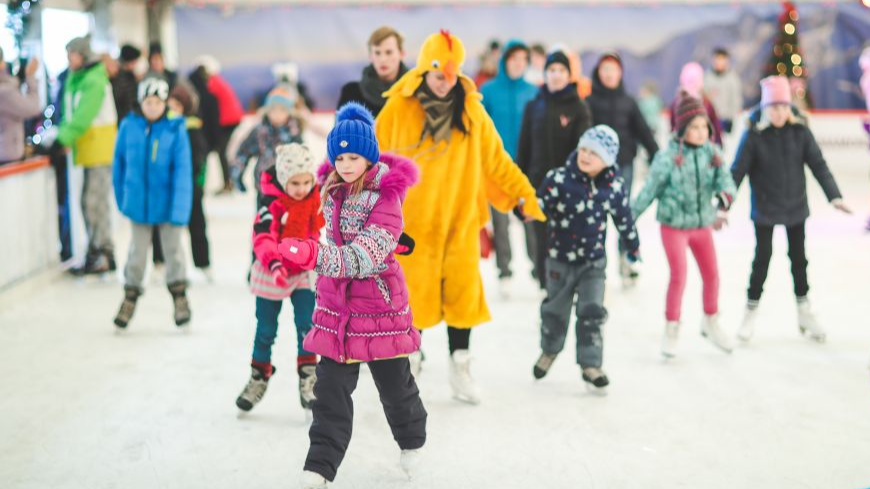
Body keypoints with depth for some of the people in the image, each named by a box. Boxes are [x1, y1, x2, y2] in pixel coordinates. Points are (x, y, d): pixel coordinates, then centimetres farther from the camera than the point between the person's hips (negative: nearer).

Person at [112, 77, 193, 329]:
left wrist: (179, 209, -18)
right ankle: (130, 296, 28)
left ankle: (179, 296, 30)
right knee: (137, 251, 13)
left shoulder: (175, 130, -13)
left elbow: (182, 171, -14)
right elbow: (120, 163, 4)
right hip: (138, 202, 1)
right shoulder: (128, 127, -8)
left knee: (172, 248, 14)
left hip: (167, 202, -1)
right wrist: (122, 199, 9)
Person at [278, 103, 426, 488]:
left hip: (380, 305, -4)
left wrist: (317, 256, -44)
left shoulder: (385, 197, -18)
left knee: (394, 384, 12)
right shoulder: (332, 189, 2)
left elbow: (365, 255, -31)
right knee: (331, 388, 0)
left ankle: (412, 441, 39)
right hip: (335, 305, 5)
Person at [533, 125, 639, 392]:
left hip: (594, 260, 1)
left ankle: (591, 365, 8)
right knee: (556, 310, 16)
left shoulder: (614, 185, -8)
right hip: (560, 258, -1)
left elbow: (624, 218, 6)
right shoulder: (559, 178, -18)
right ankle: (549, 350, 41)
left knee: (592, 313, -3)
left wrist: (633, 246, 18)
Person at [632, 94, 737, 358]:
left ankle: (711, 323, 35)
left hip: (703, 225, 5)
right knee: (679, 276, -5)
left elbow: (725, 179, -13)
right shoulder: (668, 157, -17)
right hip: (674, 226, -4)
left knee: (712, 274, 12)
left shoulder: (712, 153, -5)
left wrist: (725, 196, -35)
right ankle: (671, 329, 12)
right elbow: (650, 190, -10)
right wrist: (630, 218, -6)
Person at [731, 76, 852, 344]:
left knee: (798, 257, 14)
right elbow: (737, 171, -14)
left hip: (796, 206, 3)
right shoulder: (754, 134, -16)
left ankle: (804, 313, 30)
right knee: (762, 258, 4)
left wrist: (834, 196, -16)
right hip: (765, 209, -3)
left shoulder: (800, 130, -10)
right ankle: (751, 313, 22)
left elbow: (818, 164, -7)